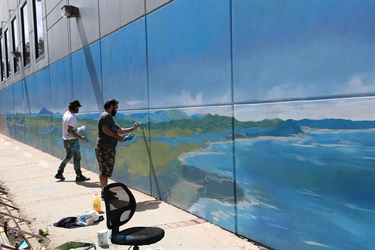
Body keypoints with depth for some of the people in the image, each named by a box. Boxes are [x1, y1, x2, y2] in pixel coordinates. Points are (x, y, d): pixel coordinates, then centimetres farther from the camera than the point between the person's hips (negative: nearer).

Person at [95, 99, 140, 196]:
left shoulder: (109, 117, 24)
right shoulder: (106, 115, -8)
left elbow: (120, 130, 27)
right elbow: (105, 130, -22)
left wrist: (133, 129, 27)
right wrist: (117, 137, -16)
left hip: (102, 148, 11)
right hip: (105, 148, -11)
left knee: (103, 170, 14)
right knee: (106, 171, -6)